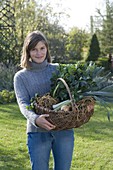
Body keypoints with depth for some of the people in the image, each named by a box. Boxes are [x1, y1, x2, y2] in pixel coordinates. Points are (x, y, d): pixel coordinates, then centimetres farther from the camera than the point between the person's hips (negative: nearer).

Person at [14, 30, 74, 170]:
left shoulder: (58, 69, 10)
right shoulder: (21, 77, 4)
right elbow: (23, 103, -9)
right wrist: (35, 119, -30)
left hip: (64, 130, 2)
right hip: (38, 132, -2)